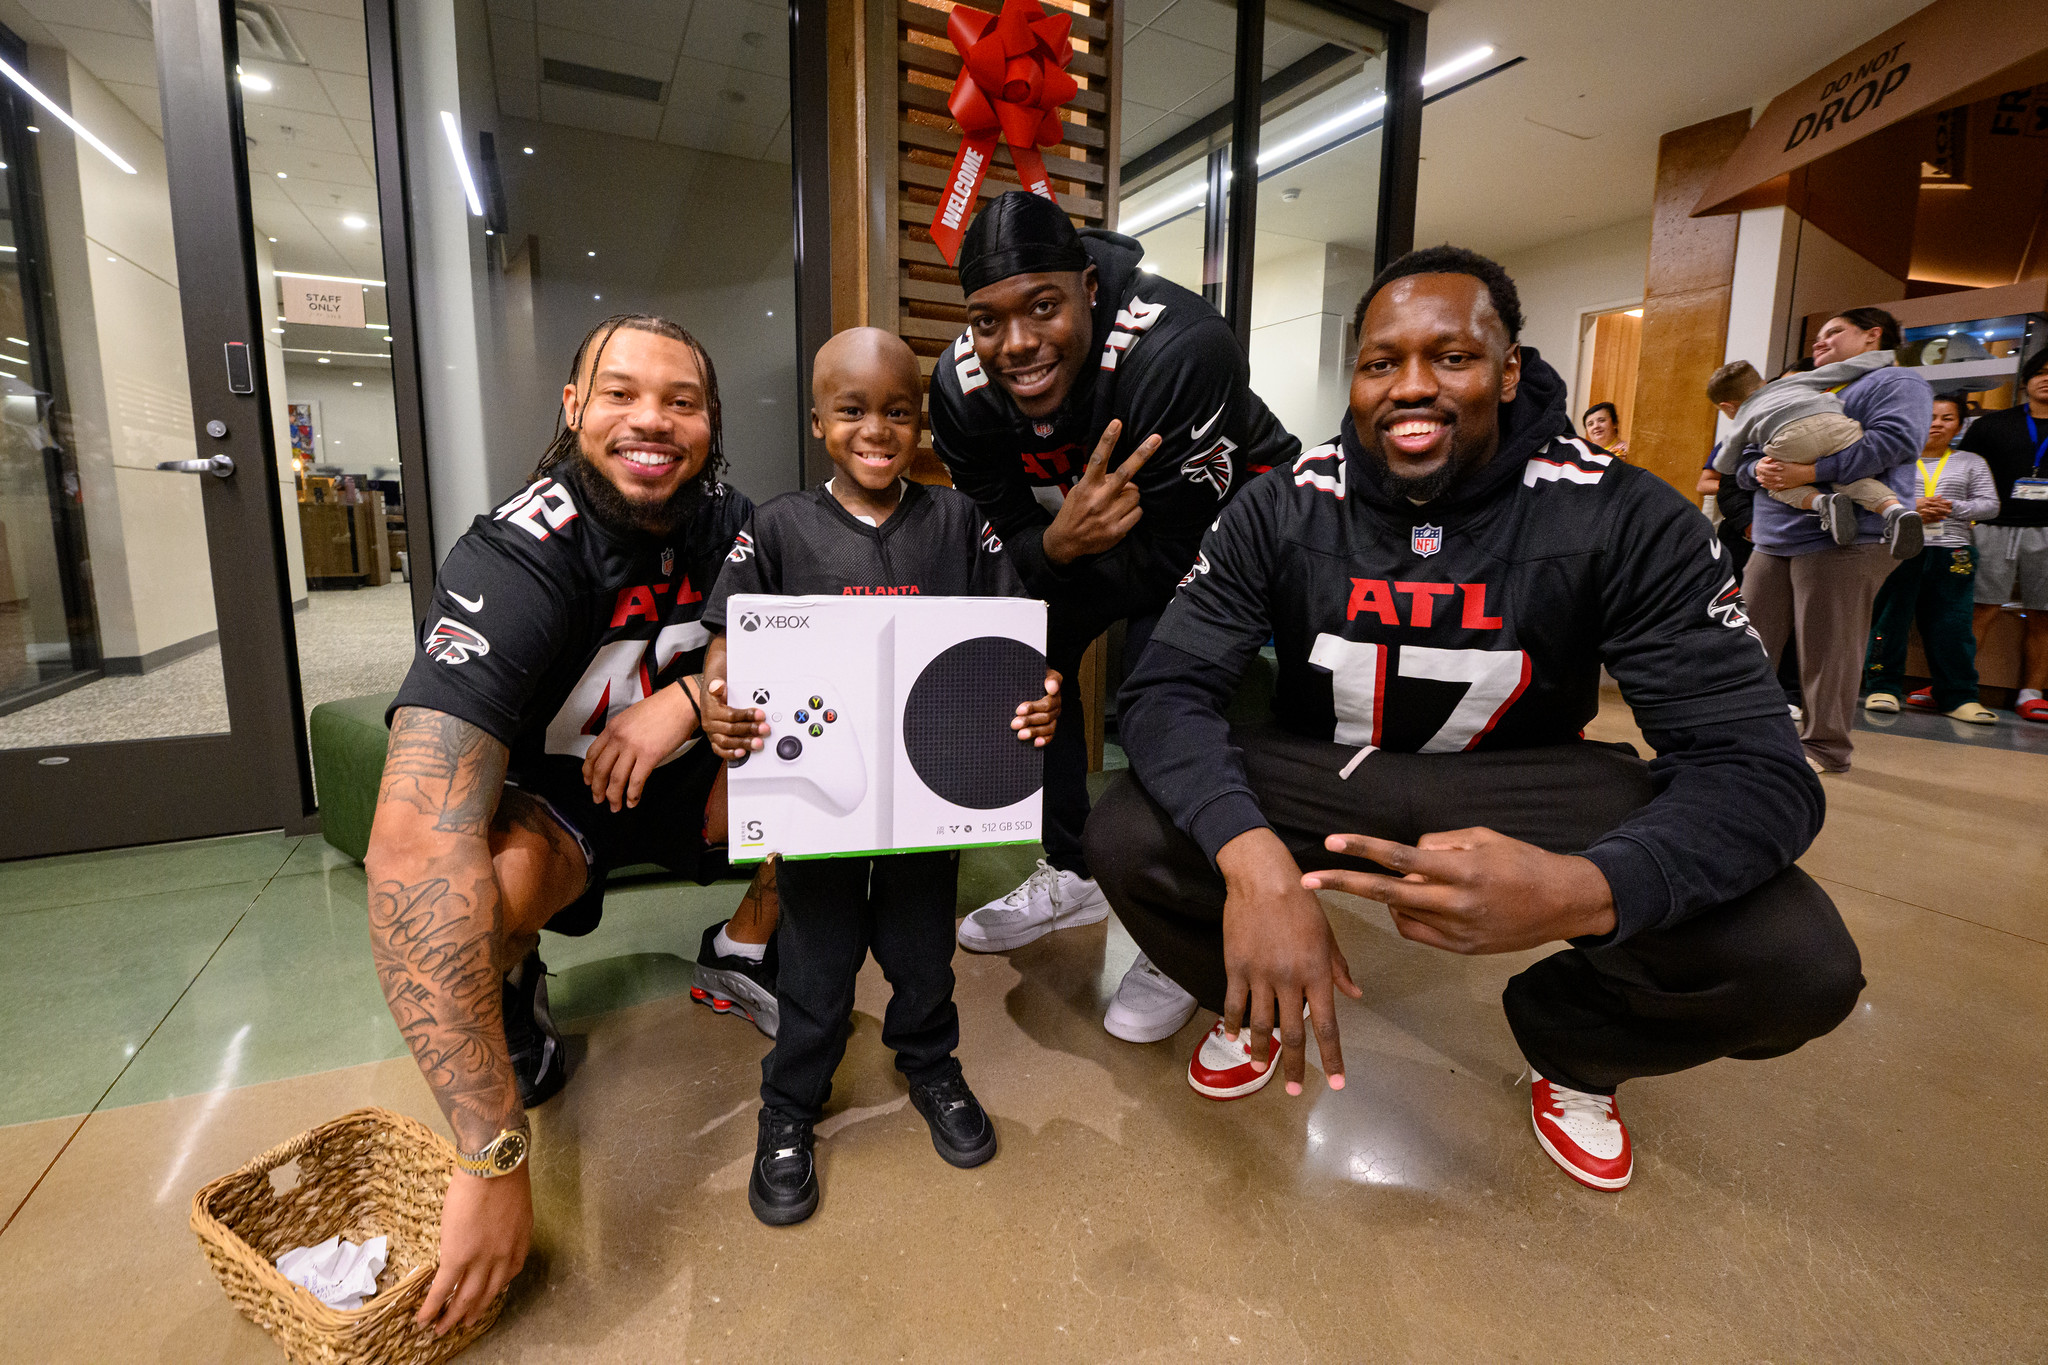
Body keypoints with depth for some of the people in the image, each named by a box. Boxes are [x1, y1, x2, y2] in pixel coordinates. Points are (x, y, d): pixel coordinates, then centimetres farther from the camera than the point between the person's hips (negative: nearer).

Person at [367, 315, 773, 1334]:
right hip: (542, 792, -4)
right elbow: (414, 841, -40)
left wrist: (689, 698, -30)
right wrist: (493, 1156, -42)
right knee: (491, 881, -36)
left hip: (672, 774, 4)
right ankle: (515, 989, 2)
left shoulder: (726, 521, -12)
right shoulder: (517, 561, -30)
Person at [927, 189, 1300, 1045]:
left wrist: (1049, 566, -30)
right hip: (1077, 517, 6)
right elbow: (1004, 543, -15)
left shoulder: (1179, 350, -37)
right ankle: (1074, 876, 16)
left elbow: (1173, 554, -33)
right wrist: (1057, 544, -39)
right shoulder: (962, 386, -19)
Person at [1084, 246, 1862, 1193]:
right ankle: (1254, 1005, 12)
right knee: (1126, 838, -25)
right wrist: (1251, 857, -41)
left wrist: (1582, 889, -43)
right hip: (1322, 778, 1)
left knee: (1798, 962, -23)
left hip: (1526, 791, 1)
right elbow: (1167, 689, -19)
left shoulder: (1626, 519, -14)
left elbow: (1756, 766, -19)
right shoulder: (1283, 509, -12)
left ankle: (1571, 1050, 15)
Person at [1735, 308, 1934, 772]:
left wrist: (1809, 472, -22)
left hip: (1843, 542, -7)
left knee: (1827, 650, -5)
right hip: (1775, 541, 7)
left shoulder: (1896, 382, 4)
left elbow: (1895, 439, -16)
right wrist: (1759, 469, -4)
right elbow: (1744, 461, 20)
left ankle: (1825, 747, 4)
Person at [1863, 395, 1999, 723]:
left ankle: (1958, 696, 5)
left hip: (1951, 554, 2)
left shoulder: (1971, 463, 16)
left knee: (1952, 625, 0)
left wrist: (1952, 507, -7)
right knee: (1889, 619, -1)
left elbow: (1990, 505, 10)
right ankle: (1883, 688, 8)